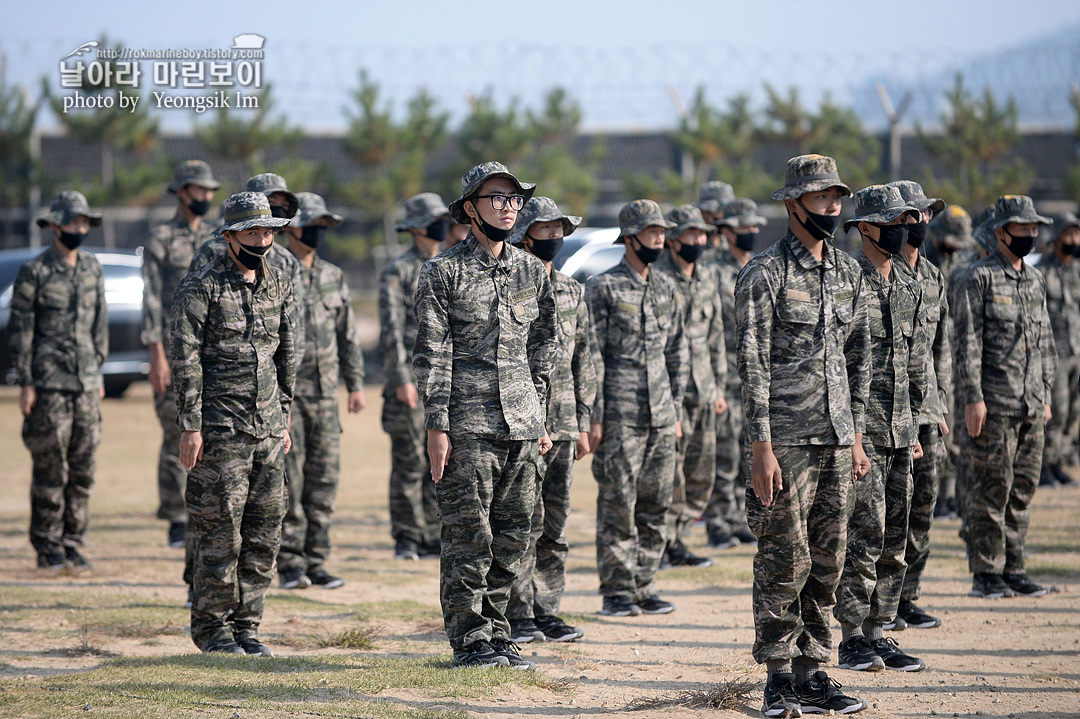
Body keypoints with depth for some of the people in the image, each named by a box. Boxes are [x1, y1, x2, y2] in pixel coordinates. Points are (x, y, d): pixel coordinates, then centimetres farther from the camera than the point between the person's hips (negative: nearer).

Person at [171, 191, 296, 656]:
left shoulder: (279, 285, 12)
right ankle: (212, 627, 4)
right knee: (219, 530, -4)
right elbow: (186, 360, -10)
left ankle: (246, 626, 13)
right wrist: (190, 425, -14)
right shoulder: (202, 287, -7)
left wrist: (284, 417, 17)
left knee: (264, 531, 5)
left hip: (267, 426, 6)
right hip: (220, 426, -6)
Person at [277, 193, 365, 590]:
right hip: (285, 390, -5)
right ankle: (289, 565, -1)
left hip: (324, 393, 5)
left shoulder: (333, 278, 13)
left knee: (324, 481, 4)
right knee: (288, 482, -6)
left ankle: (316, 562, 10)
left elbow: (348, 335, 19)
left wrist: (355, 384, 14)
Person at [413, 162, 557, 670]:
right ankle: (471, 641, 3)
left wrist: (539, 419, 14)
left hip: (521, 426, 5)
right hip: (468, 423, -5)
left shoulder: (532, 271, 13)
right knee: (469, 536, -3)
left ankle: (497, 634, 15)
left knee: (512, 537, 6)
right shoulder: (443, 272, -2)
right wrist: (436, 425, -11)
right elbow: (433, 353, -6)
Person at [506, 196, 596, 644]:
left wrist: (583, 422, 14)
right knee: (526, 520, -8)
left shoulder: (573, 293, 16)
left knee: (554, 522, 8)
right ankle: (517, 615, -3)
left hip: (563, 423, 7)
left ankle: (546, 612, 14)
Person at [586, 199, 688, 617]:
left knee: (656, 507, 7)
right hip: (619, 416, -6)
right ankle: (617, 593, 1)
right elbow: (590, 356, -8)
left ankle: (644, 588, 15)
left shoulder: (667, 290, 13)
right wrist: (593, 417, -12)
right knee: (618, 506, -4)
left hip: (660, 417, 6)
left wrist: (676, 411, 14)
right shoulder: (603, 288, -5)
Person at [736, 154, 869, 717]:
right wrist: (761, 447, -17)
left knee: (827, 563, 8)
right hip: (785, 440, -6)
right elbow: (752, 364, -12)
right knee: (784, 563, -5)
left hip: (835, 439, 7)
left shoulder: (849, 272, 13)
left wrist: (856, 435, 14)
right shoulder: (764, 274, -8)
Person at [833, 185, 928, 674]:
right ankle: (852, 639, -3)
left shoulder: (910, 288, 14)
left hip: (899, 432, 7)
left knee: (894, 541, 8)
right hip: (859, 430, -7)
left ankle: (877, 633, 14)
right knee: (864, 535, -9)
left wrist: (913, 427, 18)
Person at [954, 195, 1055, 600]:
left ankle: (1013, 569, 15)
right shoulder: (980, 277, -6)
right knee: (992, 487, -5)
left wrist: (1046, 395, 16)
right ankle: (985, 573, 0)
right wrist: (973, 398, -16)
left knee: (1023, 487, 8)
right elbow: (968, 342, -11)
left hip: (1031, 403, 7)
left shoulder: (1036, 279, 15)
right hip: (994, 401, -7)